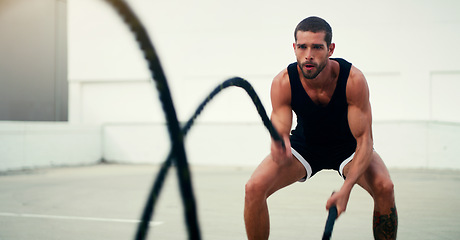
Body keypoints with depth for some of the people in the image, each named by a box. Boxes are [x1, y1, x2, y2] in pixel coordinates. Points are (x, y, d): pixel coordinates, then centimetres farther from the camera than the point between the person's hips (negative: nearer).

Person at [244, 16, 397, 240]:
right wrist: (280, 153, -54)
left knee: (384, 187, -29)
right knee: (254, 188, -22)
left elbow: (364, 139, -28)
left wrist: (346, 188, -42)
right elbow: (279, 133, -27)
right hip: (304, 144, 1)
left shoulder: (353, 79, -30)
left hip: (348, 145, -1)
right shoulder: (282, 83, -27)